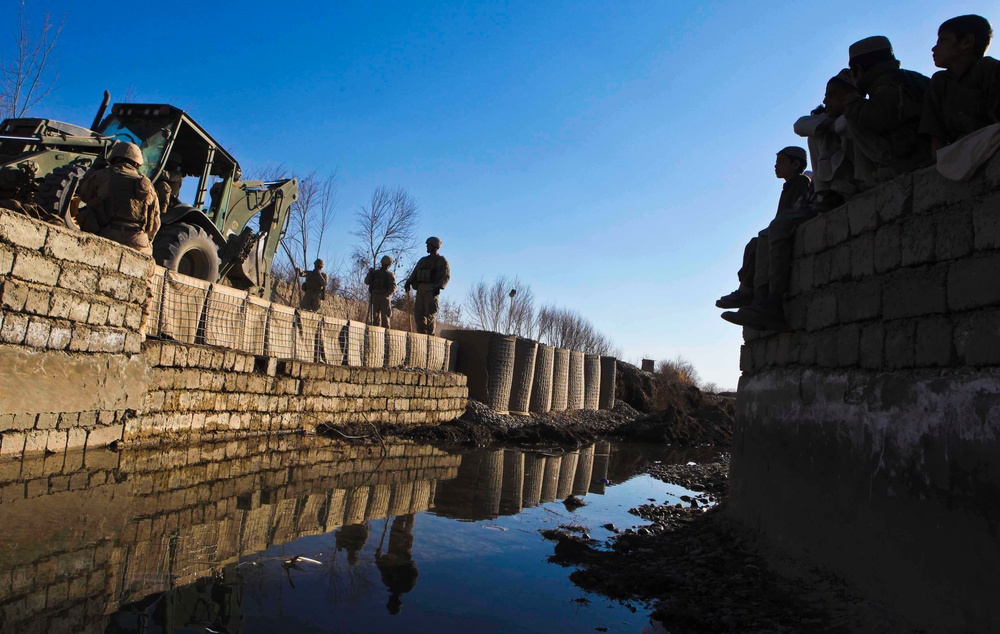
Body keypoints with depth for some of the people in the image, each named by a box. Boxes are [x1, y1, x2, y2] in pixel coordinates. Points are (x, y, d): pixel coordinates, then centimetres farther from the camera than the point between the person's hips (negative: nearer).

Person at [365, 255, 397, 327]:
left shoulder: (390, 275, 9)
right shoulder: (375, 272, 18)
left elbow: (393, 287, -4)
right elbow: (367, 282, 10)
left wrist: (388, 293, -23)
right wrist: (370, 274, -6)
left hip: (385, 297, -2)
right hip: (375, 297, 3)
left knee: (385, 316, -9)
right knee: (375, 316, -1)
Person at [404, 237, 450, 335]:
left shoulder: (442, 261, 6)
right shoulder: (423, 260, 24)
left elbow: (446, 276, -5)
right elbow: (414, 273, 20)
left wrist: (439, 287, -19)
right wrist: (408, 282, 2)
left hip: (431, 289, -6)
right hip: (420, 289, 6)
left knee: (429, 313, -11)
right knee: (418, 313, 0)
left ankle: (430, 334, -6)